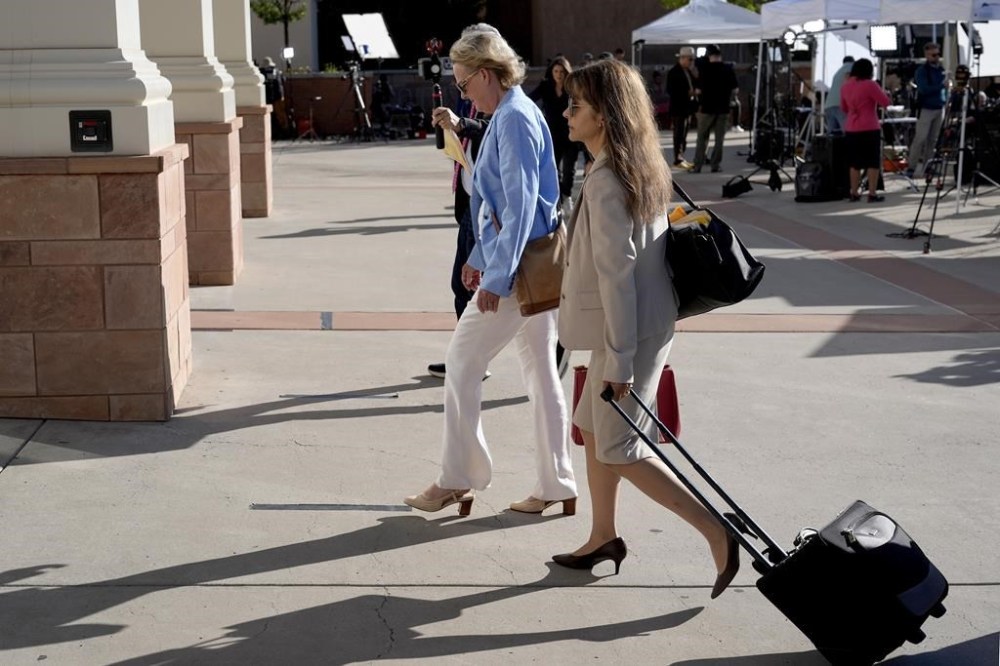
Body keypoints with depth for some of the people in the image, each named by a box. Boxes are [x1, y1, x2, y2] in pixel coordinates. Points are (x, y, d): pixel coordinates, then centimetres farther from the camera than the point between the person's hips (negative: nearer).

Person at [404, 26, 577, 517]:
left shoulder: (513, 121, -16)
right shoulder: (516, 115, 14)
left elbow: (519, 206, -22)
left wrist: (495, 276, -20)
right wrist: (480, 257, 23)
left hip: (516, 269, -10)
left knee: (463, 362, 0)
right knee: (540, 370, 11)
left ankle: (457, 480, 9)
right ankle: (556, 486, 16)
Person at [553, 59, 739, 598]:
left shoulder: (605, 182, -22)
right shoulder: (644, 169, 7)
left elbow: (616, 274, -23)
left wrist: (619, 361, -21)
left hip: (629, 335, -9)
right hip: (645, 326, 9)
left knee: (618, 450, 1)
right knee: (593, 429, 20)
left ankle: (716, 532, 2)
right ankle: (603, 536, 33)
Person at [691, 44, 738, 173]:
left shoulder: (704, 69, -10)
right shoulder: (728, 69, -1)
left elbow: (699, 90, -12)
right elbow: (734, 90, 3)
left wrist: (696, 92, 9)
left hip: (707, 108, -2)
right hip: (723, 108, 2)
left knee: (702, 138, 4)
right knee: (720, 138, 9)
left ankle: (697, 166, 3)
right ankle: (716, 165, 8)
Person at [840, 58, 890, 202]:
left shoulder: (845, 86, 7)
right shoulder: (870, 85, -12)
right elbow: (885, 102, -9)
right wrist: (880, 91, 7)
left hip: (851, 129, 6)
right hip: (869, 129, -6)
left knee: (855, 163, 12)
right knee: (873, 162, 1)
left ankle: (854, 193, 14)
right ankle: (872, 193, -1)